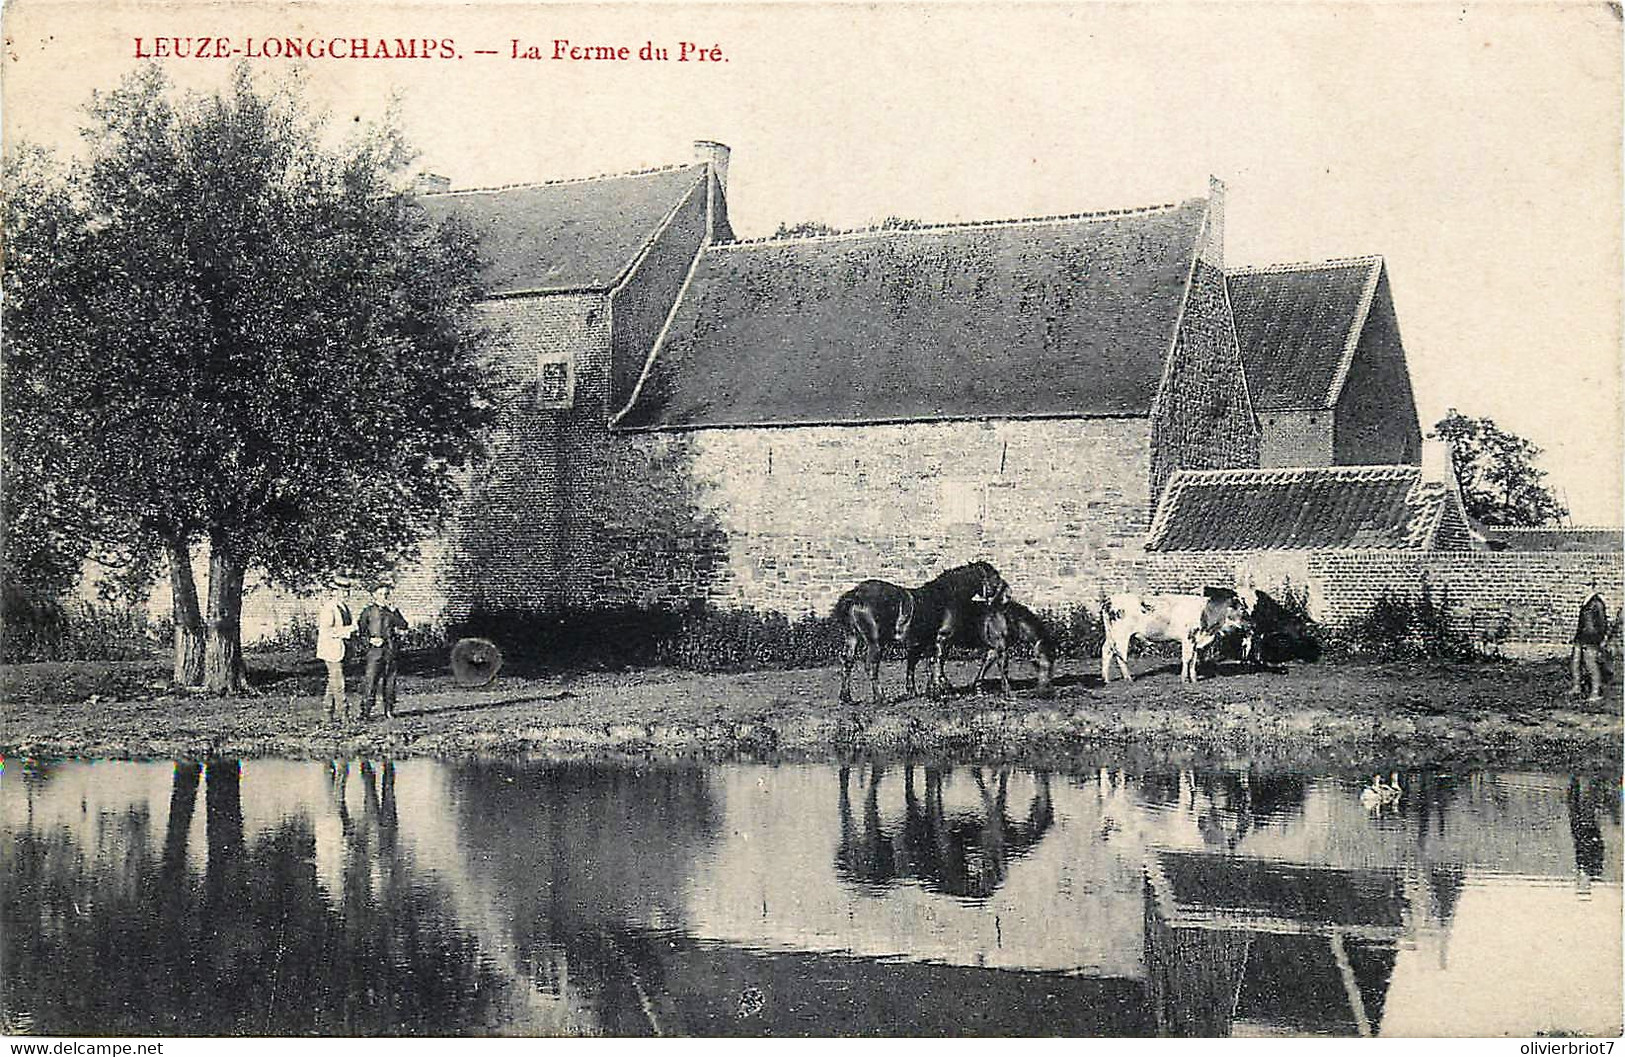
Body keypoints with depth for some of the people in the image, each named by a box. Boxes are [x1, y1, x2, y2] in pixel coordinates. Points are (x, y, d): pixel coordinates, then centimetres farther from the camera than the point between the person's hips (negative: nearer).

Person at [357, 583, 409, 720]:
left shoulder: (392, 611, 14)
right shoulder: (368, 611, 6)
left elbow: (403, 626, 1)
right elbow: (360, 630, 4)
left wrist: (393, 611, -7)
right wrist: (370, 640, -13)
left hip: (390, 649, 3)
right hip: (375, 649, -3)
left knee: (389, 680, 6)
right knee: (371, 680, -9)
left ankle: (389, 710, 13)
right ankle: (365, 711, -9)